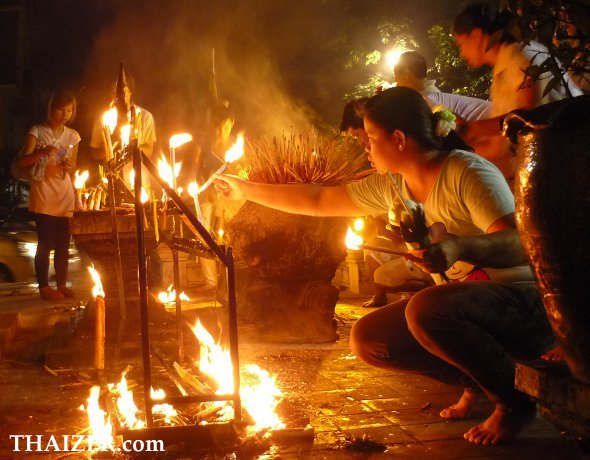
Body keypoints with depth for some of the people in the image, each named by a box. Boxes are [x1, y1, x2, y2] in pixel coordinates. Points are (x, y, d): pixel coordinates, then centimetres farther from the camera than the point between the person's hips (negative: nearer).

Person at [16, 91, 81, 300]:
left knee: (63, 243, 6)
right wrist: (42, 152, -26)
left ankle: (62, 284, 16)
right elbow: (22, 162, -10)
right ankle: (44, 286, 5)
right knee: (46, 242, -4)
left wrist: (69, 166, -7)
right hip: (43, 196, -4)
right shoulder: (37, 131, -3)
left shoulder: (73, 136, 9)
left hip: (65, 196, 4)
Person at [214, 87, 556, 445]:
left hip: (525, 299, -7)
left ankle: (514, 400, -11)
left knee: (425, 308, -35)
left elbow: (521, 246, -28)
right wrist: (245, 190, 15)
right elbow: (318, 201, 12)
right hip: (460, 300, 8)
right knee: (367, 339, -3)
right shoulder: (391, 186, 4)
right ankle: (477, 380, 7)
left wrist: (459, 247, -46)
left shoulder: (468, 174, -18)